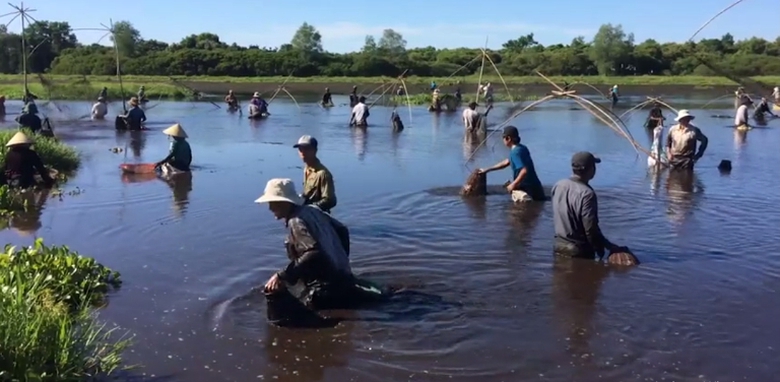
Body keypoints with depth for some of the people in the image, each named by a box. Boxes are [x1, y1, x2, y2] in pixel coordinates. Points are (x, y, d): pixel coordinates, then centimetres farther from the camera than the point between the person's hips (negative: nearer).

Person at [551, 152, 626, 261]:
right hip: (579, 250, -7)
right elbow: (591, 229, -22)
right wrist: (610, 247, -6)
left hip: (559, 245, 7)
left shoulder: (558, 185, -1)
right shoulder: (586, 193, -24)